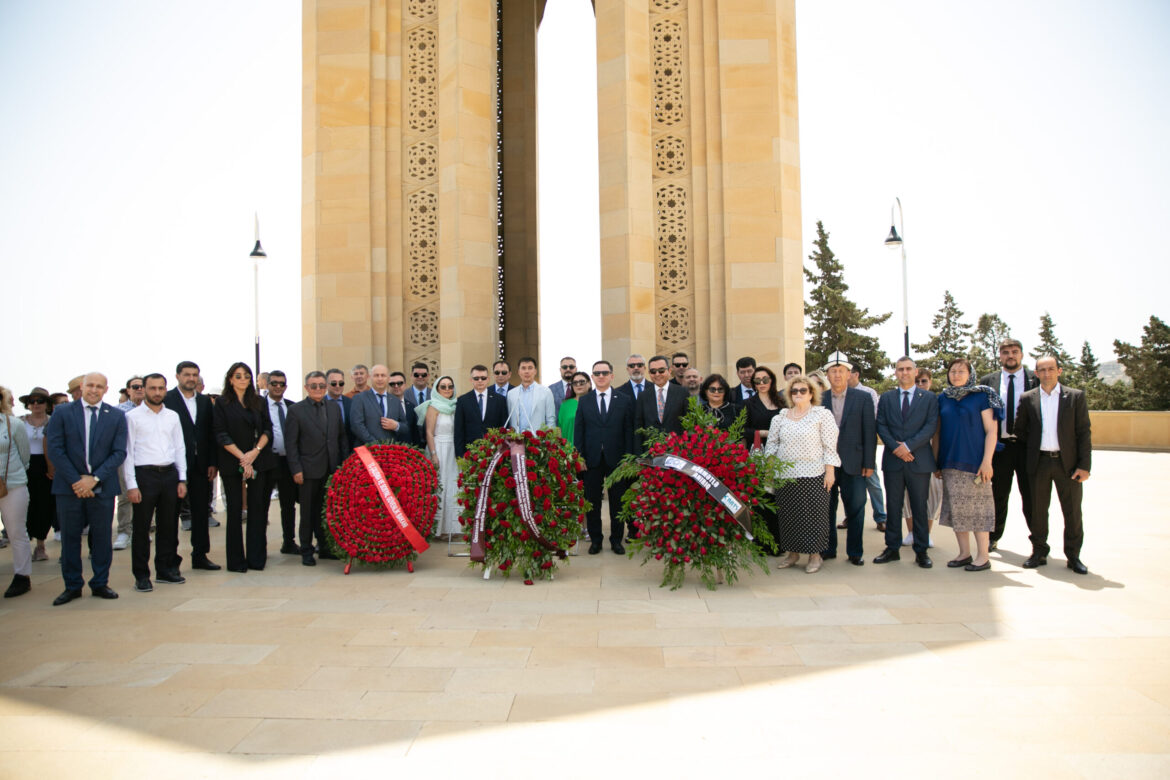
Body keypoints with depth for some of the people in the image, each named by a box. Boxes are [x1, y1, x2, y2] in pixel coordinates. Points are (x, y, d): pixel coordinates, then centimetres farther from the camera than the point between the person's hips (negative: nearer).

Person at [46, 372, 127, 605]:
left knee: (102, 536, 7)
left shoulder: (116, 416, 4)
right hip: (69, 487, 0)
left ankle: (100, 583, 19)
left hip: (102, 487, 0)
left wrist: (94, 478, -11)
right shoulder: (62, 414, 3)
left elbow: (119, 452, 0)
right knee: (70, 537, 7)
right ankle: (72, 586, 19)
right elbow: (55, 450, -3)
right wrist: (76, 480, -11)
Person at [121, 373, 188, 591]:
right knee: (142, 527, 2)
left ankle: (166, 569, 23)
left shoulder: (172, 416, 11)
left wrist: (182, 479, 6)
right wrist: (131, 485, -10)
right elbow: (127, 451, -4)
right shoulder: (133, 416, -2)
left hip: (170, 473, 4)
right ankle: (141, 575, 13)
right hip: (145, 475, -4)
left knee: (168, 525, 11)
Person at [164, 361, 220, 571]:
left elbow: (211, 433, 10)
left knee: (201, 511, 9)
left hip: (200, 465, 5)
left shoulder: (205, 401, 11)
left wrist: (213, 462, 4)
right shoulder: (166, 400, -4)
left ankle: (200, 555, 19)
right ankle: (171, 559, 14)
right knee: (172, 512, 5)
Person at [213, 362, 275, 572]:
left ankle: (256, 557, 9)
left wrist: (255, 451, -10)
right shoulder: (222, 403, 2)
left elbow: (267, 429, 6)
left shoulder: (258, 402, 12)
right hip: (232, 464, -3)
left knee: (257, 508, 2)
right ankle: (236, 560, 9)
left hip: (259, 462, 3)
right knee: (235, 510, 1)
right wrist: (242, 457, -12)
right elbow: (221, 435, -5)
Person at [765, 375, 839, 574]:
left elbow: (829, 446, -3)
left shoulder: (823, 414, 0)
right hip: (785, 475, 4)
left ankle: (815, 555, 14)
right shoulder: (780, 418, 10)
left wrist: (830, 471, -8)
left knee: (812, 513, 0)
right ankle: (792, 553, 20)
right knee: (788, 514, 7)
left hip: (813, 475, -4)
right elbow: (771, 444, 12)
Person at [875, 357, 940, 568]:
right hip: (893, 460, 2)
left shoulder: (929, 398, 5)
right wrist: (895, 447, -11)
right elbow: (881, 425, 3)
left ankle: (921, 551, 13)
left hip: (919, 460, -2)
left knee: (919, 507, 4)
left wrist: (908, 445, -15)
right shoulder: (886, 398, 11)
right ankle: (892, 549, 14)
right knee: (893, 506, 6)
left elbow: (931, 426, -5)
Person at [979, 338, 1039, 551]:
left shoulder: (1036, 379, 2)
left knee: (1031, 496, 5)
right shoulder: (987, 381, 6)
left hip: (1027, 445, -1)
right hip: (999, 446, 1)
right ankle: (993, 538, 25)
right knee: (999, 495, 11)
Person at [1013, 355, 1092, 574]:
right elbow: (1019, 431, 10)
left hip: (1067, 462, -1)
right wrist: (1031, 454, 5)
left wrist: (1084, 465, -7)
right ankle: (1039, 552, 19)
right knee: (1038, 509, 7)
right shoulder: (1027, 399, 4)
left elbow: (1084, 432, -1)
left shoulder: (1076, 397, 1)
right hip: (1039, 463, 1)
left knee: (1073, 511, 5)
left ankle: (1073, 555, 17)